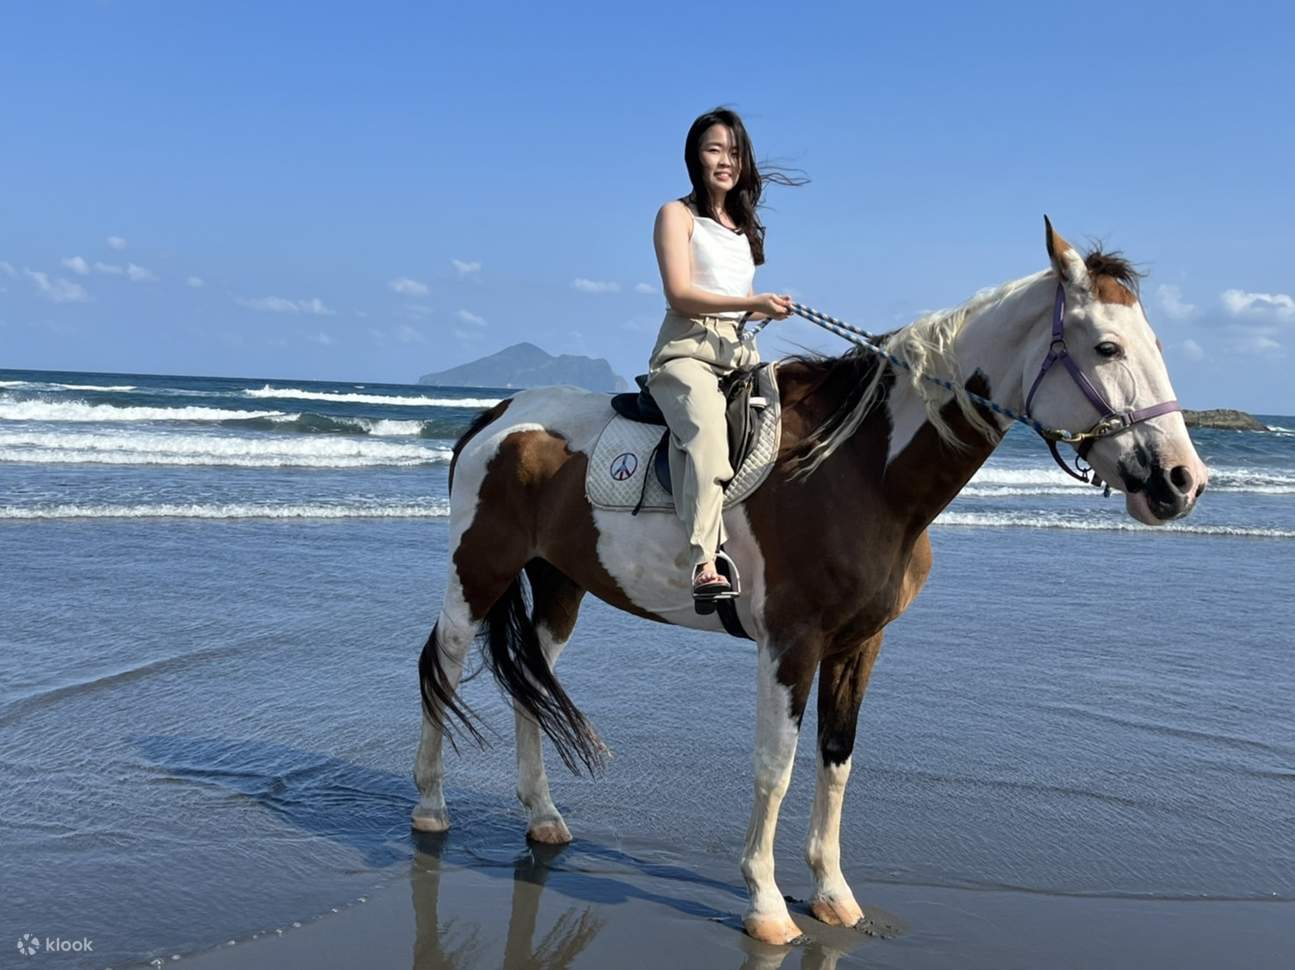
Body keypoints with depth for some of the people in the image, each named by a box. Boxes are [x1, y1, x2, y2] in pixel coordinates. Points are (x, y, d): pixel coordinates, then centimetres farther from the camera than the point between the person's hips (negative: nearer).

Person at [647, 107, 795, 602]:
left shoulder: (743, 224, 26)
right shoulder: (678, 214, 5)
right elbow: (680, 294, -8)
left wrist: (766, 309, 7)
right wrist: (752, 302, -17)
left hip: (741, 353, 9)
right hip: (687, 350, -8)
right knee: (708, 431, -34)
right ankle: (705, 564, -46)